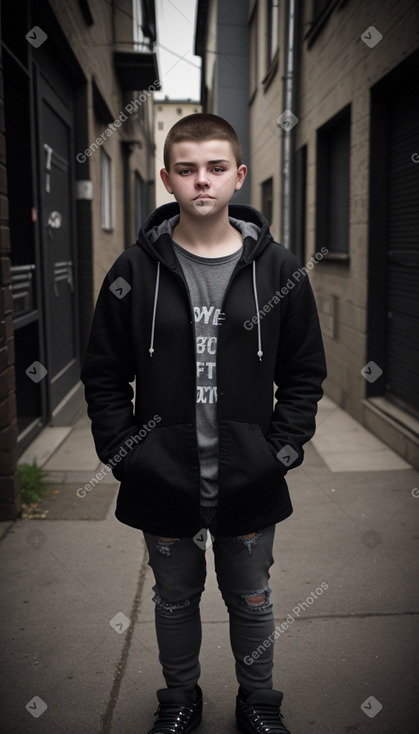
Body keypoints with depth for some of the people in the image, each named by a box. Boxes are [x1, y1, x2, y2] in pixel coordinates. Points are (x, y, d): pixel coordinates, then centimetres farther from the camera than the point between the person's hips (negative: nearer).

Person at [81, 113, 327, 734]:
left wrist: (281, 448, -5)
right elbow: (103, 375, 1)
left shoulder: (278, 269, -3)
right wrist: (124, 451, -6)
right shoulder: (136, 270, -4)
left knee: (252, 602, 18)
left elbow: (305, 373, 2)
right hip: (163, 483, 0)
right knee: (175, 601, 19)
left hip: (250, 485, 0)